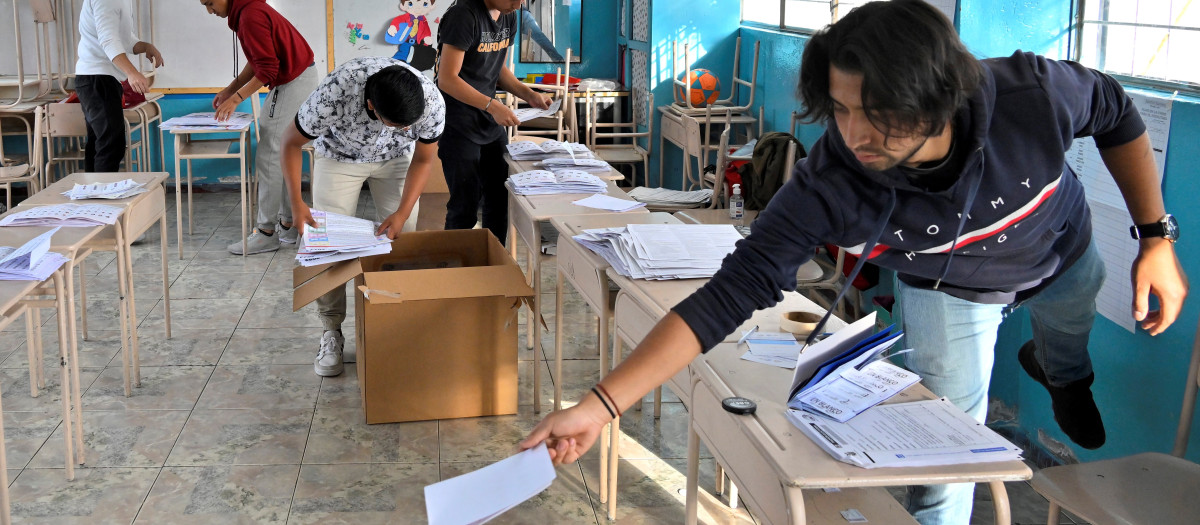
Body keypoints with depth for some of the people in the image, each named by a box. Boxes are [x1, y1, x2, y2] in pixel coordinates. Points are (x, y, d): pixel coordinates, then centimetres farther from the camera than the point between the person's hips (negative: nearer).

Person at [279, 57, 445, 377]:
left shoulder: (432, 102, -34)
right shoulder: (335, 92, -40)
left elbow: (423, 160, -15)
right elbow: (291, 143, -22)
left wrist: (403, 212, -25)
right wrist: (296, 202, -31)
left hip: (396, 158, 1)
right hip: (339, 155, -1)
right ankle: (331, 332, 5)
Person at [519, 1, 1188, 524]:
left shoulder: (1031, 93, -43)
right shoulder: (827, 186, -44)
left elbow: (1115, 114, -19)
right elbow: (731, 291, -45)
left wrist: (1157, 237, -17)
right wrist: (600, 405, -52)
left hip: (1061, 252, 3)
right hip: (947, 286, -2)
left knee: (1071, 336, 33)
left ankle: (1061, 372, 72)